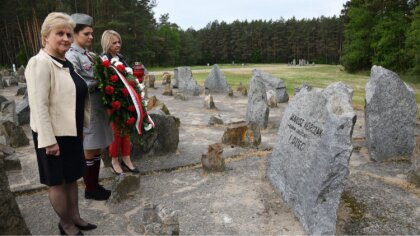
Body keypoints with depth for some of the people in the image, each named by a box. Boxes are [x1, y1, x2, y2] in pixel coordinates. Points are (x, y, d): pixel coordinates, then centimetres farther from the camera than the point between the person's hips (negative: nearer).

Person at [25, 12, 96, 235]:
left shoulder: (66, 63, 9)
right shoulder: (40, 63, -17)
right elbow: (39, 105, -22)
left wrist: (83, 124, 18)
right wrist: (49, 140, -23)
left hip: (72, 132, 8)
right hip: (53, 134, -8)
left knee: (72, 177, 17)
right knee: (57, 181, 8)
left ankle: (75, 217, 33)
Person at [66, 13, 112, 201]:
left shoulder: (87, 54, 13)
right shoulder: (71, 56, -13)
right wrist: (99, 82, -11)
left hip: (98, 107, 8)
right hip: (87, 110, -8)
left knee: (97, 149, 14)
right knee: (90, 150, 3)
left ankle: (95, 184, 27)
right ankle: (90, 189, 18)